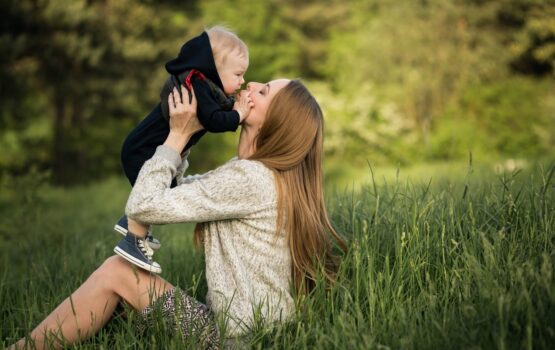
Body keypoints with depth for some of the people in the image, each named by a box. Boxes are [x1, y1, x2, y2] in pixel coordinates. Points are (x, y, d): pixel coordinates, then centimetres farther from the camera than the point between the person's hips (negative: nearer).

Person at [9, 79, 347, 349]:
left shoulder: (250, 178, -21)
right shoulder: (262, 173, 9)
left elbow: (142, 206, -19)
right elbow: (177, 190, 13)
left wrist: (178, 135, -11)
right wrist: (180, 135, 2)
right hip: (235, 323, 9)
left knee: (115, 272, -6)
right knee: (121, 270, 8)